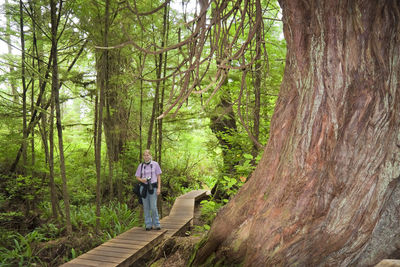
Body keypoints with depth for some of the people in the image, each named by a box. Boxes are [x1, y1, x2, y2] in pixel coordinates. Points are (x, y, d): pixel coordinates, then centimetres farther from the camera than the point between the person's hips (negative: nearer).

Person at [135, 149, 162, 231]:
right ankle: (148, 225, 13)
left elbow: (158, 176, 1)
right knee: (146, 207, 5)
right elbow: (137, 177, 11)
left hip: (153, 187, -2)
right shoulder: (141, 165, 6)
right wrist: (141, 180, -12)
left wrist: (159, 188, -5)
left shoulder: (155, 164, 0)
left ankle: (156, 224, 8)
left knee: (153, 207, -7)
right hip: (144, 187, 3)